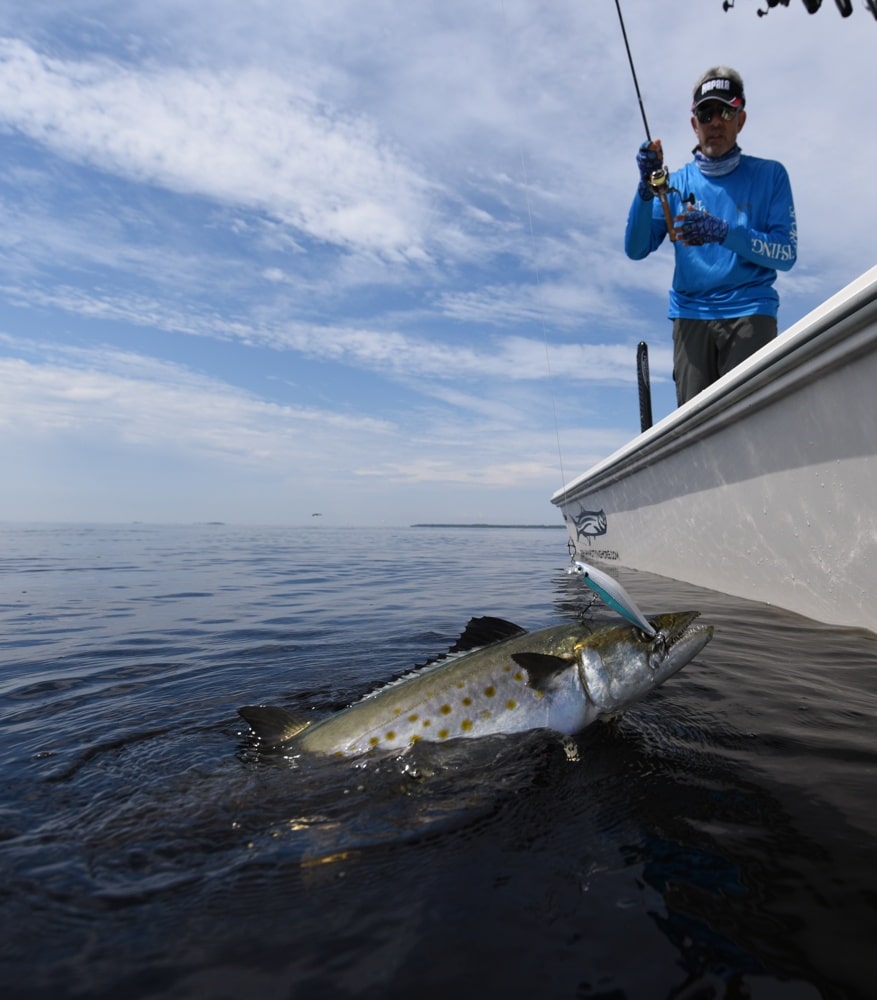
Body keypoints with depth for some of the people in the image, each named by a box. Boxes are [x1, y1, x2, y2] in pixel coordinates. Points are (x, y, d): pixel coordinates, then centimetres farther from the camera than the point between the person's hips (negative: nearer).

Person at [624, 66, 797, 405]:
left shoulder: (769, 174, 11)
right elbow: (635, 249, 3)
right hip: (691, 316, 1)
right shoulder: (677, 182, 15)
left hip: (750, 313, -1)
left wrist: (723, 232, -13)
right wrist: (647, 187, -10)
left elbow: (786, 253, 1)